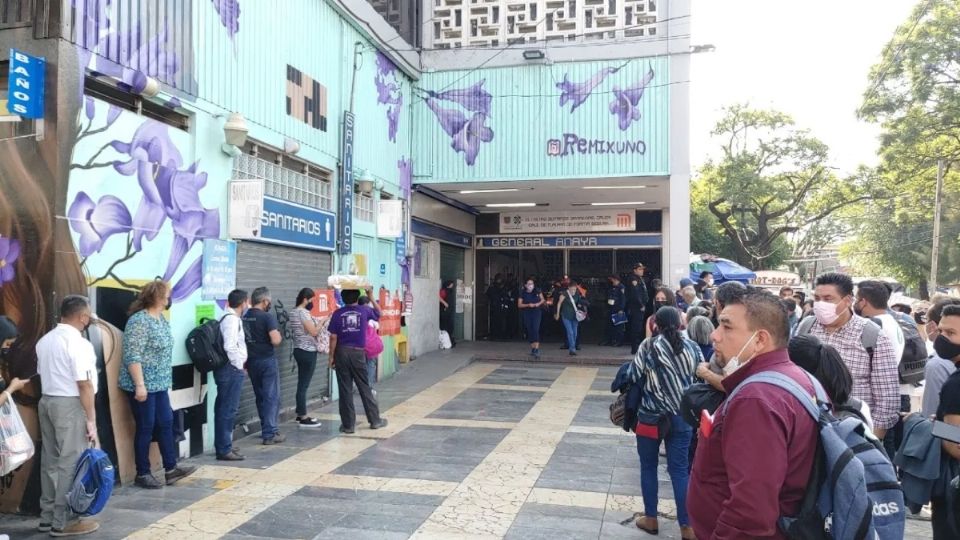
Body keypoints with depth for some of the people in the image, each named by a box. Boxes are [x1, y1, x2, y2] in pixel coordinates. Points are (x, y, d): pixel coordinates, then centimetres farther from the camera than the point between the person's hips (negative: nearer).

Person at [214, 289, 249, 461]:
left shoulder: (230, 318, 15)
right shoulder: (232, 319, -16)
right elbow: (230, 347, -25)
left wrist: (239, 366, 13)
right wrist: (239, 366, -14)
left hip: (229, 369, 10)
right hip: (231, 370, -10)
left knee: (224, 409, 16)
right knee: (228, 410, -5)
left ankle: (223, 445, 25)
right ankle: (224, 449, 1)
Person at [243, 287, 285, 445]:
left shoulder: (244, 317, 3)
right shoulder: (267, 317, -16)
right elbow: (275, 340, -24)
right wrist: (279, 336, -2)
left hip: (251, 361, 6)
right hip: (267, 361, -6)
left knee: (260, 396, 17)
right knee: (272, 397, 1)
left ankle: (267, 429, 27)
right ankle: (270, 434, 1)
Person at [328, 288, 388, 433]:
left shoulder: (337, 314, -2)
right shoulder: (365, 310, 0)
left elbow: (333, 337, -4)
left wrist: (331, 356, 3)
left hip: (342, 353, 0)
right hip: (358, 353, 0)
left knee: (345, 390, 5)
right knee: (364, 388, 11)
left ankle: (348, 425, 9)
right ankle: (375, 420, 19)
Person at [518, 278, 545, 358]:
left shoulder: (537, 291, -2)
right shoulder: (523, 293, -2)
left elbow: (543, 299, 11)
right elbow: (519, 305, -3)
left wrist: (539, 303, -10)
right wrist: (528, 305, -17)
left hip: (537, 313, -2)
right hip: (527, 313, 2)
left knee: (536, 330, -15)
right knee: (530, 331, 7)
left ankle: (537, 349, -20)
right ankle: (532, 348, 21)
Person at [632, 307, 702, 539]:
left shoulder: (649, 345, -9)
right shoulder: (692, 347, 1)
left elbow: (635, 376, -7)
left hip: (651, 416, -3)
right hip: (682, 417, 3)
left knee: (648, 467, 13)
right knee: (680, 470, 9)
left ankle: (650, 519, 23)